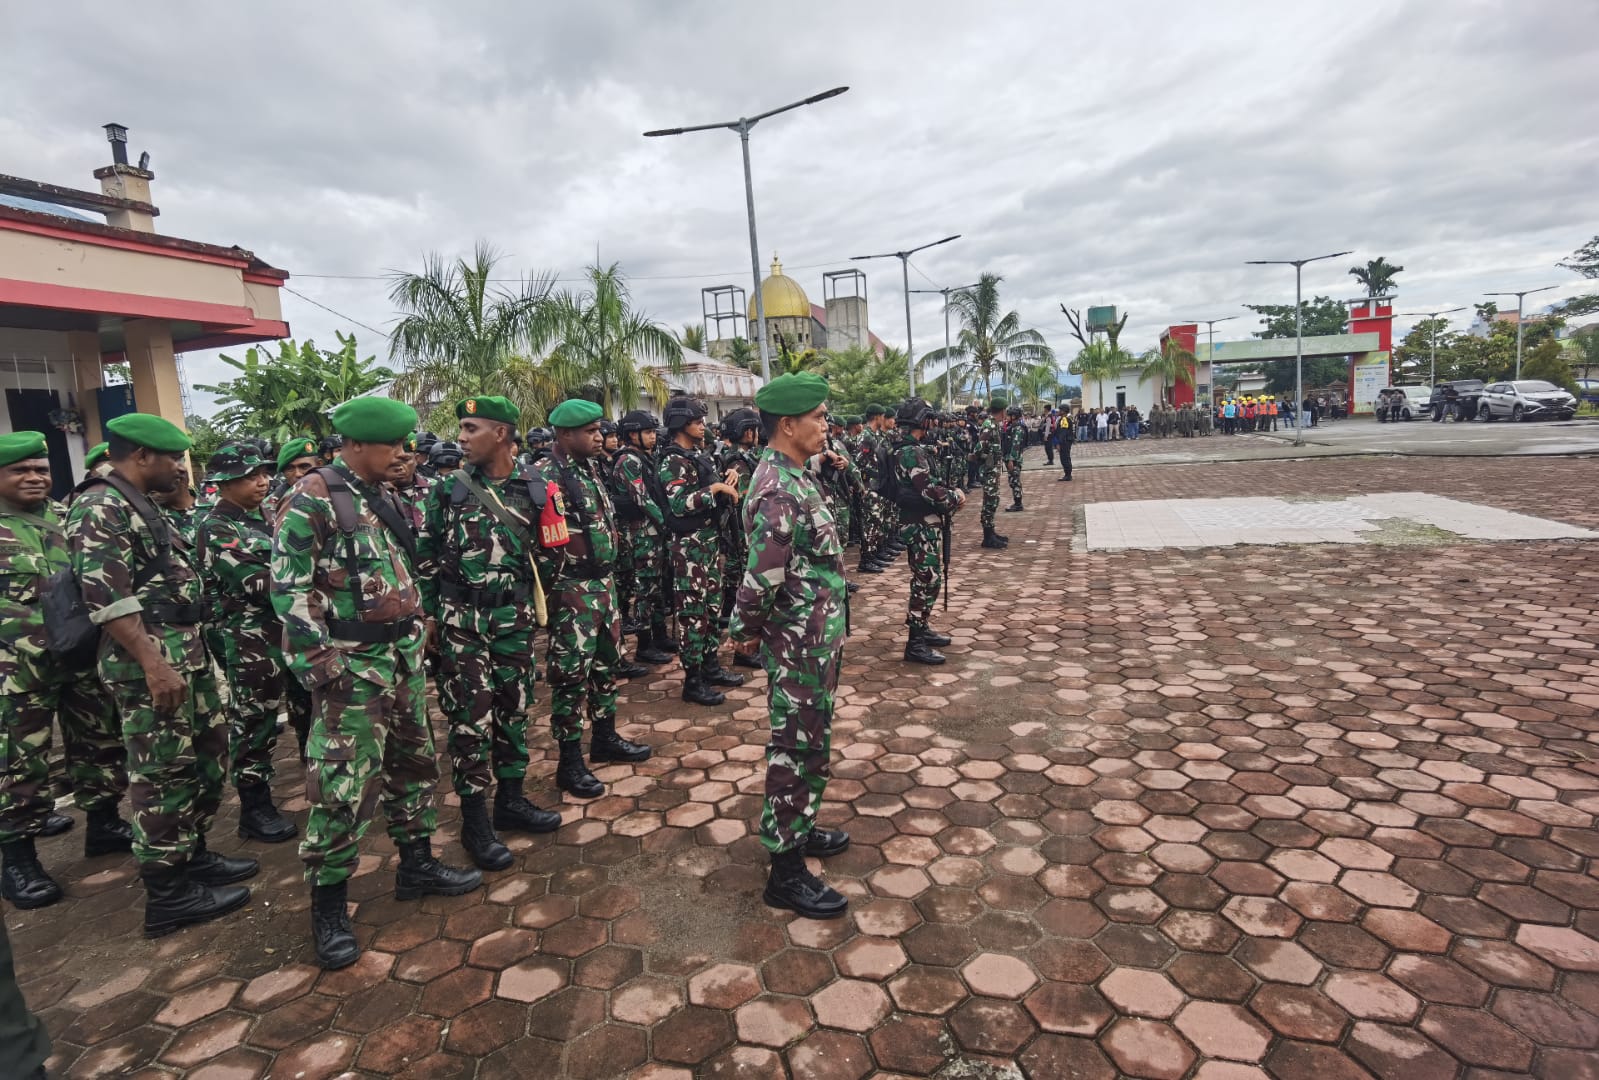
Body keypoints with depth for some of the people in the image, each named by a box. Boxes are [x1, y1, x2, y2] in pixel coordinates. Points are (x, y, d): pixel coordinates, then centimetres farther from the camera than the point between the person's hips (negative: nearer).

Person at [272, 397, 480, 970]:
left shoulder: (383, 495, 11)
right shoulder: (313, 498, -13)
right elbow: (288, 585, -16)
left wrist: (419, 625, 17)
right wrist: (319, 661, -19)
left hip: (403, 653, 8)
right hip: (351, 664, -8)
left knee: (413, 762, 16)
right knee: (344, 785, -3)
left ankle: (416, 864, 31)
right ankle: (328, 905, 12)